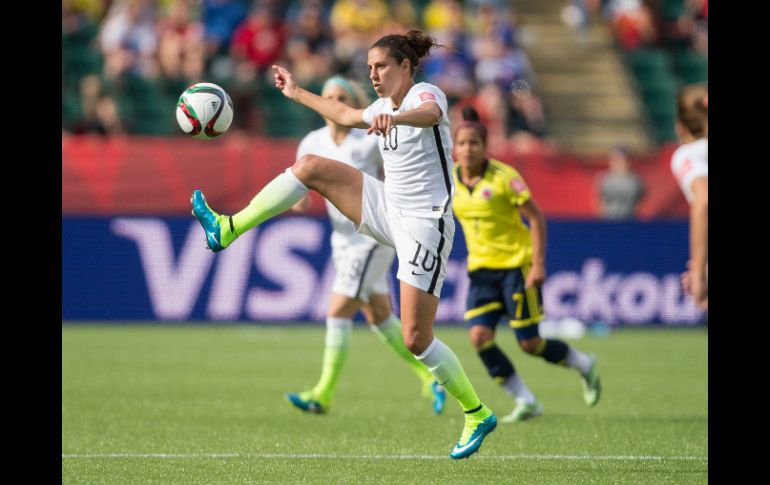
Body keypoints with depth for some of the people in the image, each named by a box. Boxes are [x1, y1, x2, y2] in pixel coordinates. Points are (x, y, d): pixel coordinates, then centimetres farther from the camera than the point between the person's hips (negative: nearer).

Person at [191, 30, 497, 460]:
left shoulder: (427, 93, -13)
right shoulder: (384, 106, 11)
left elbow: (430, 114, -40)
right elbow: (346, 116, 34)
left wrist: (395, 118, -61)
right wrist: (298, 93, 41)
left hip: (425, 225, -8)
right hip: (389, 209, 8)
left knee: (416, 339, -11)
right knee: (311, 166, -6)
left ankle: (478, 416, 5)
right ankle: (227, 229, -4)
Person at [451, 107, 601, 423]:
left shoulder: (504, 177, -16)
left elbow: (536, 218, -13)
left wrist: (538, 265, -18)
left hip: (517, 264, -5)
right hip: (481, 269, 5)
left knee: (529, 344, -3)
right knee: (479, 336, -13)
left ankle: (585, 366, 26)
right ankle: (525, 401, 0)